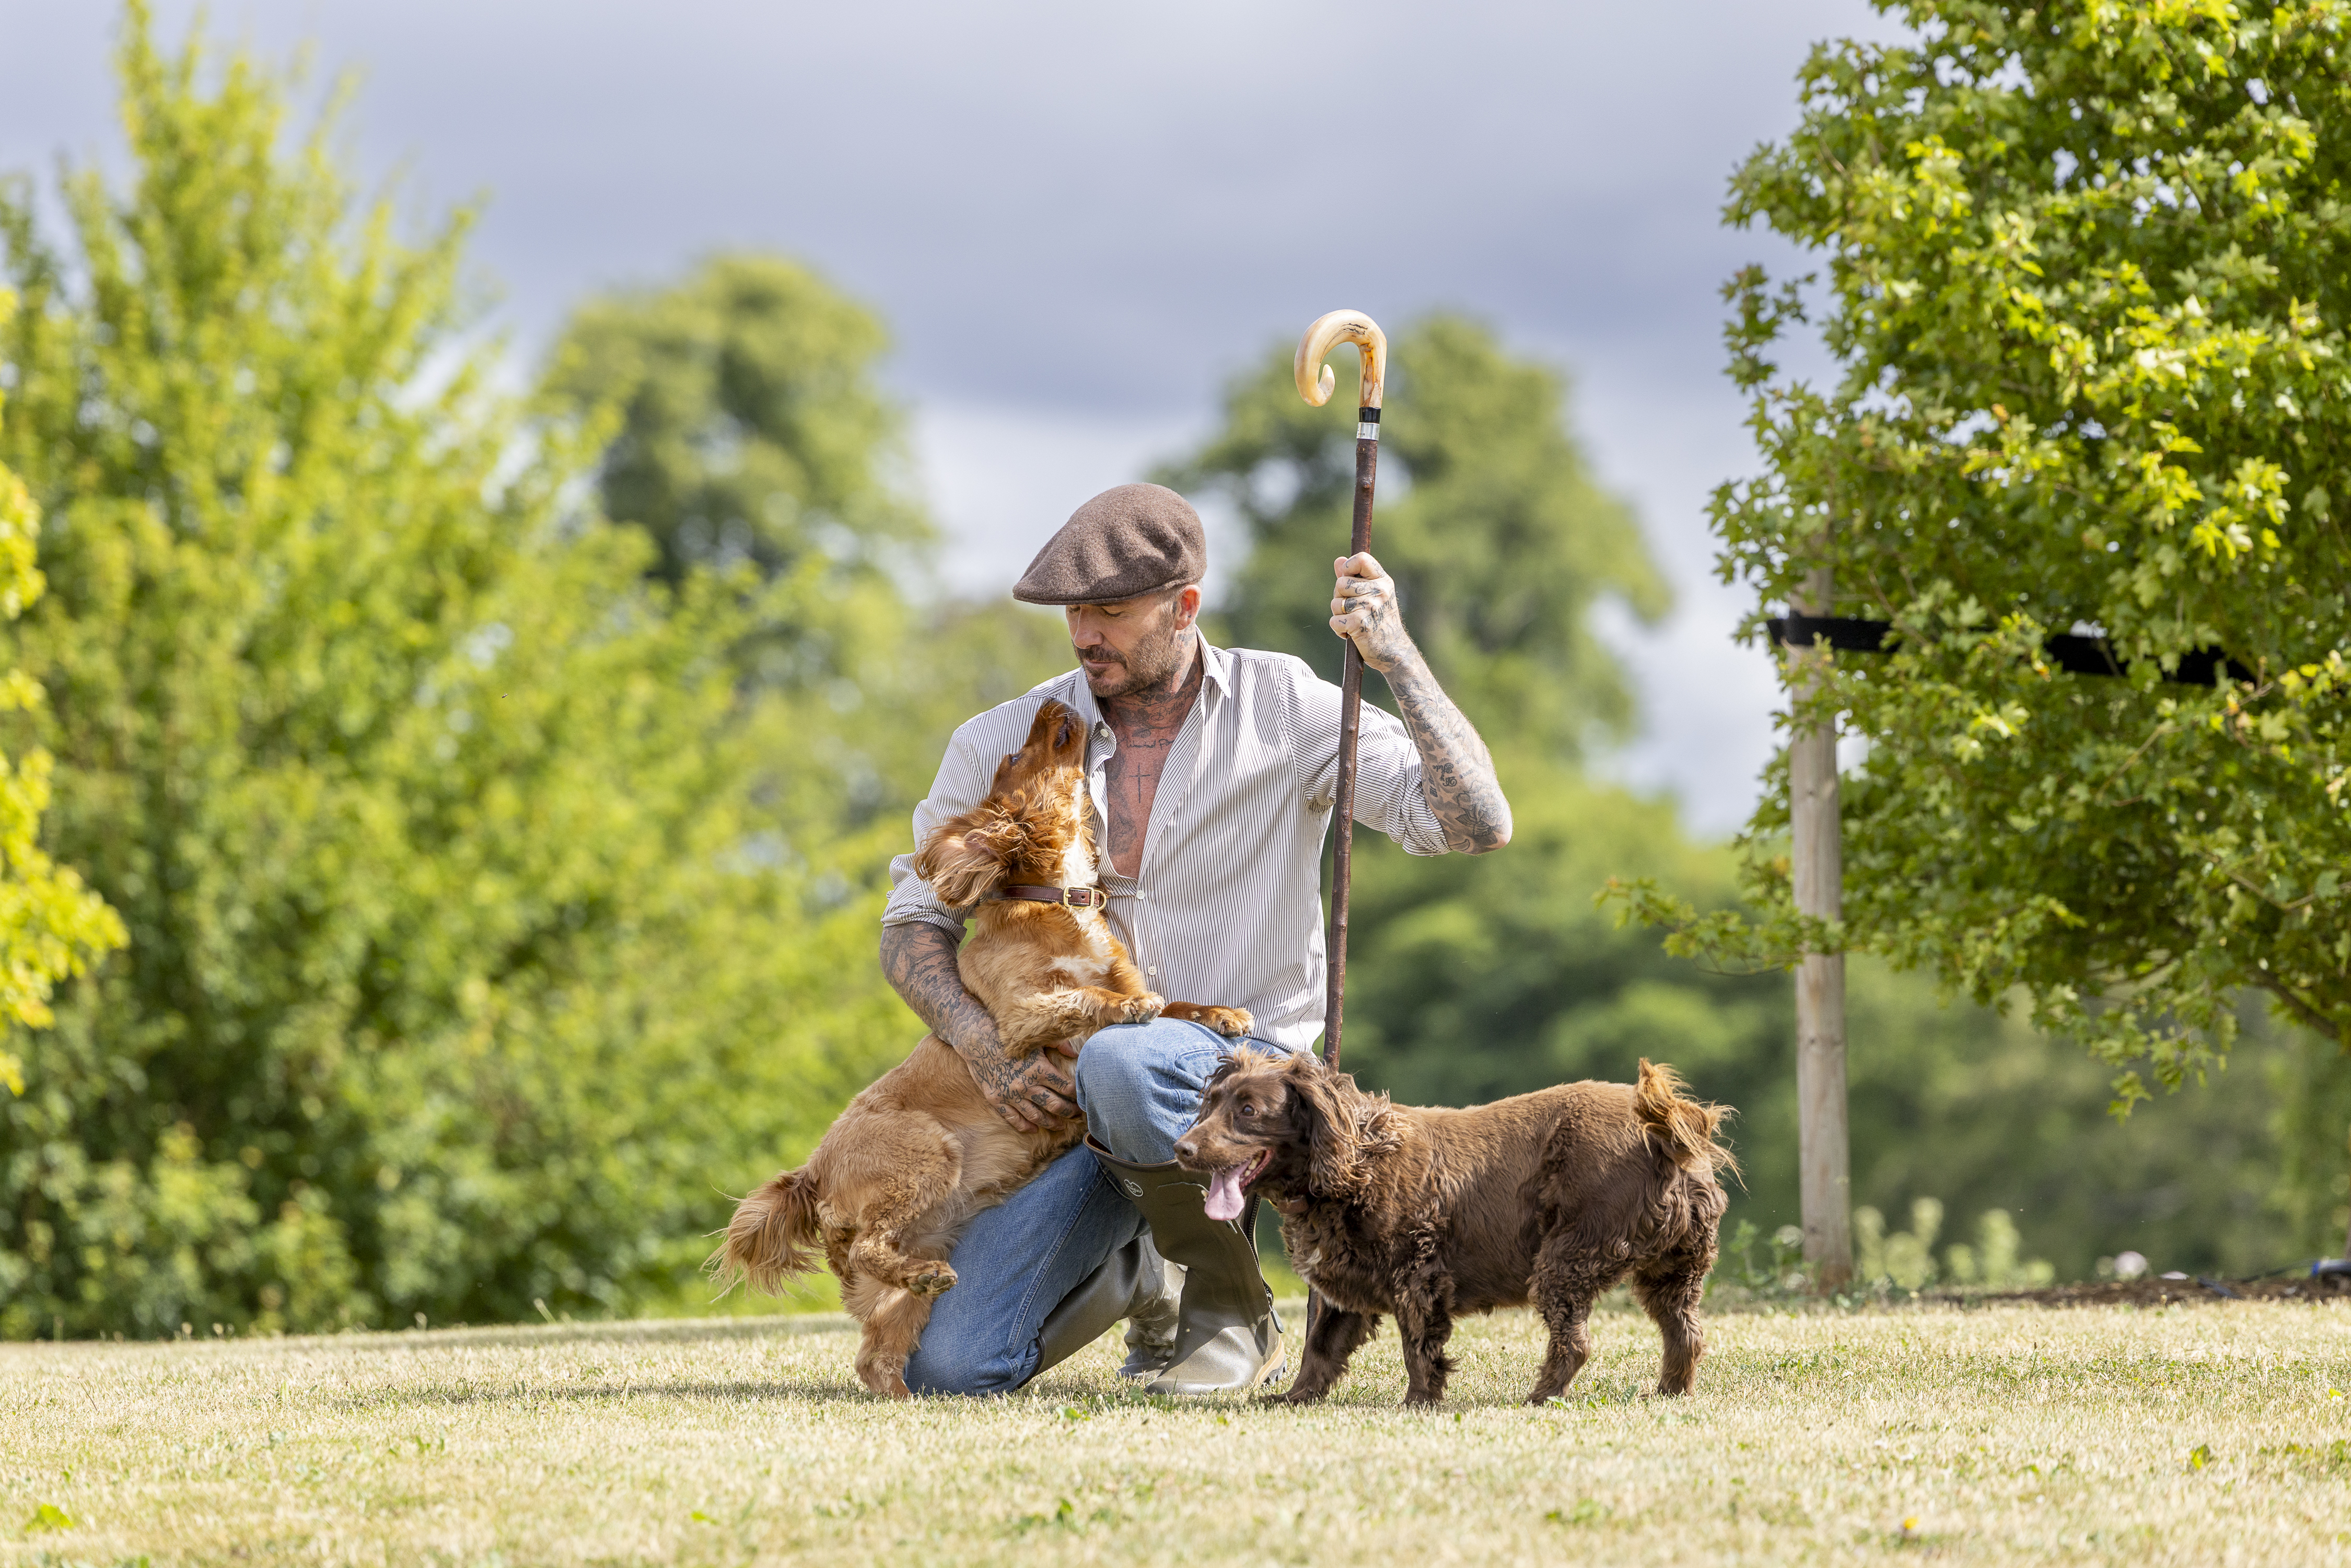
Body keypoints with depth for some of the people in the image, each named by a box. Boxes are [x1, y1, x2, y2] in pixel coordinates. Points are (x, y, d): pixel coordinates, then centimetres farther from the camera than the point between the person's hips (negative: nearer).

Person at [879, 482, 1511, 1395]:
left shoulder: (1283, 709, -3)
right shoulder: (1003, 745, 2)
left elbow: (1477, 824, -11)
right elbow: (913, 923, 6)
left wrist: (1395, 656, -19)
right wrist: (988, 1054, -12)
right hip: (1062, 1106, 3)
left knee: (1117, 1066, -41)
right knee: (948, 1371, -16)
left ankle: (1232, 1315, -12)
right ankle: (1141, 1274, 18)